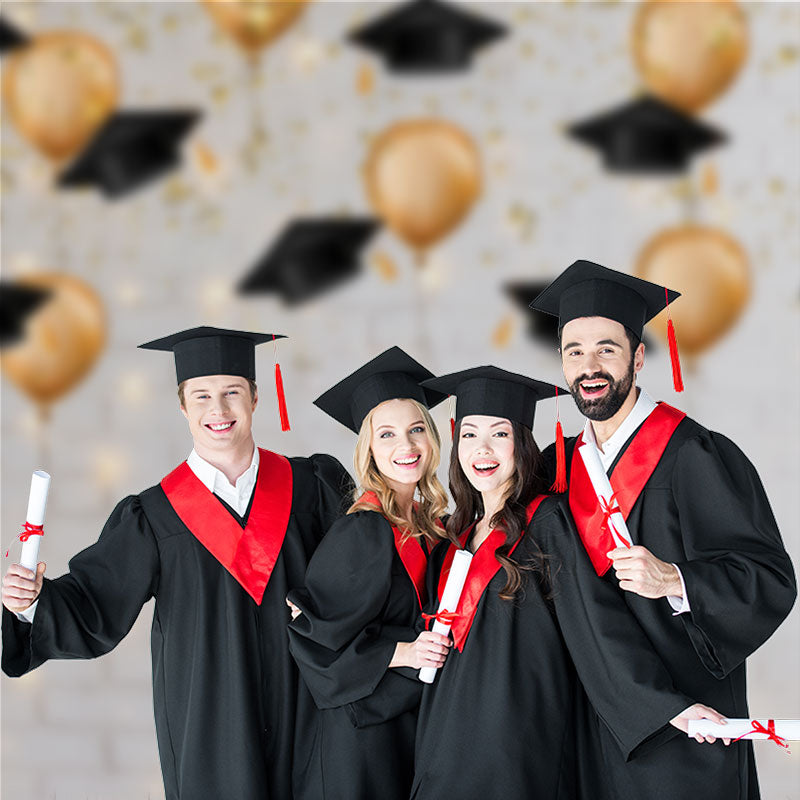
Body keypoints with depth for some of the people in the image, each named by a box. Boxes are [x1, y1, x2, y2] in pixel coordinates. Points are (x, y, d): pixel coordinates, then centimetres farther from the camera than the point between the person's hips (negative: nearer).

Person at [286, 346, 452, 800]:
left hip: (418, 722, 7)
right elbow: (311, 634, -16)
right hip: (365, 734, -7)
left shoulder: (427, 523, 6)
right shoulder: (362, 532, -16)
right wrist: (401, 653, -19)